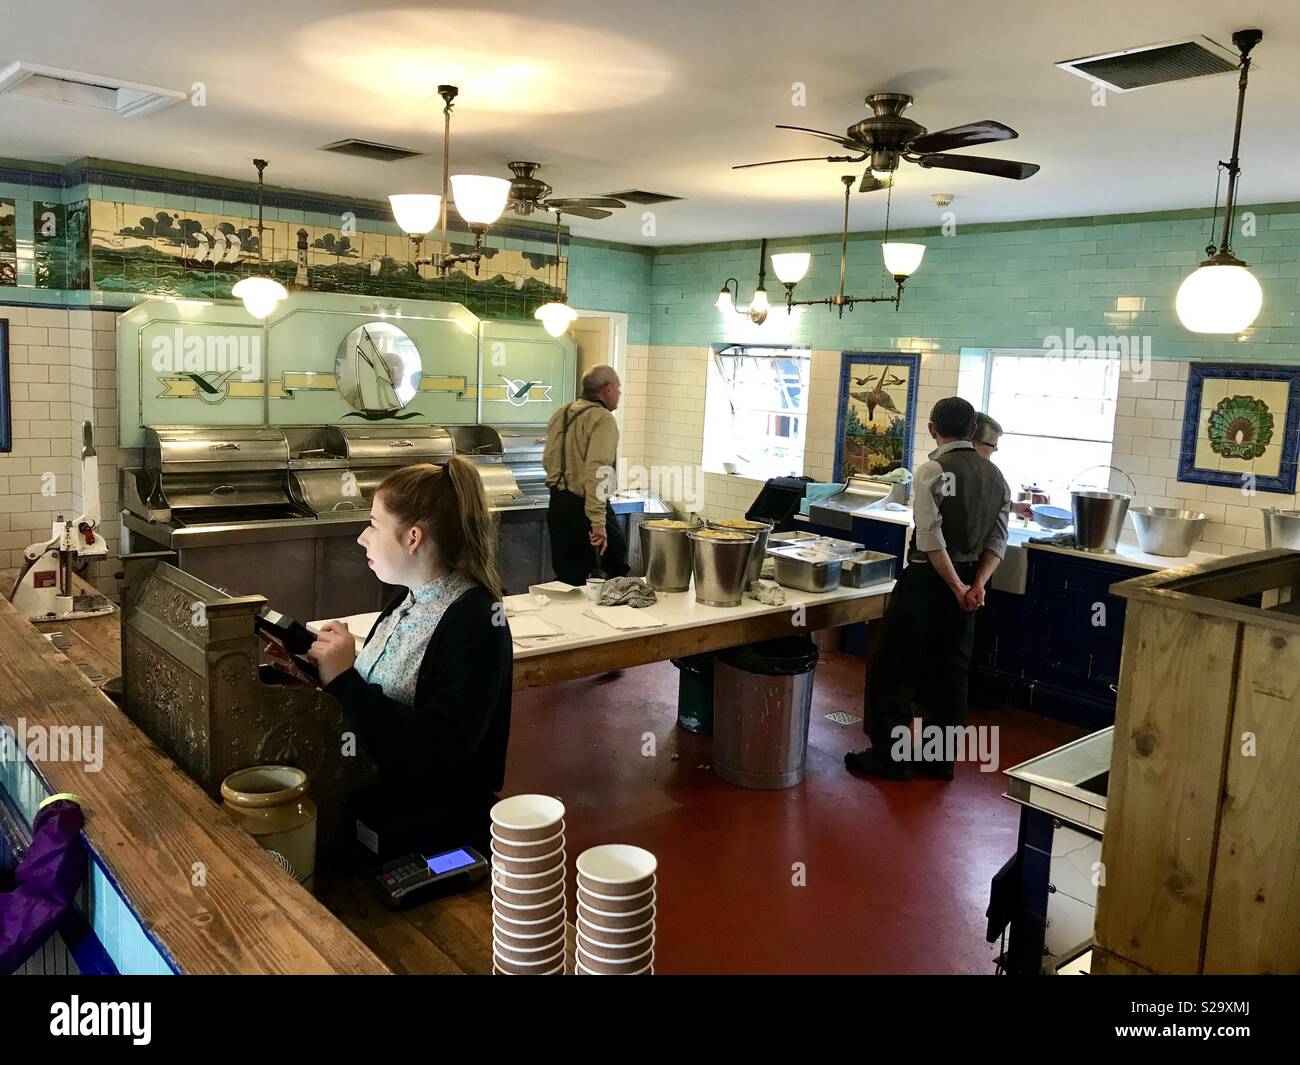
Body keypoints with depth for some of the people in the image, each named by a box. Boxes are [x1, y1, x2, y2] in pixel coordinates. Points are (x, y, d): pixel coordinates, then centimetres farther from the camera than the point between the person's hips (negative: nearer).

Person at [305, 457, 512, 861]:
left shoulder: (474, 622, -18)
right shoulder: (408, 600, 8)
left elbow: (439, 755, -25)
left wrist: (345, 679, -23)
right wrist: (320, 671, -3)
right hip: (365, 805, 8)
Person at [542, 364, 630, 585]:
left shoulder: (560, 414, 10)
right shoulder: (603, 419, -15)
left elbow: (547, 460, 18)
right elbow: (597, 471, -25)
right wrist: (598, 521, -28)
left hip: (557, 506, 8)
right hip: (583, 508, -8)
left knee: (567, 575, 14)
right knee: (617, 569, 8)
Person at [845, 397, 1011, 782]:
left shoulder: (933, 470, -14)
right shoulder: (995, 476, 7)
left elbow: (930, 538, -21)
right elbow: (998, 540, 2)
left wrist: (957, 587, -14)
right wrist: (977, 585, -5)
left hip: (929, 578, -7)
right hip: (967, 584, 7)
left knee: (894, 669, 3)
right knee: (949, 671, 15)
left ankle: (889, 755, 9)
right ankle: (940, 758, 22)